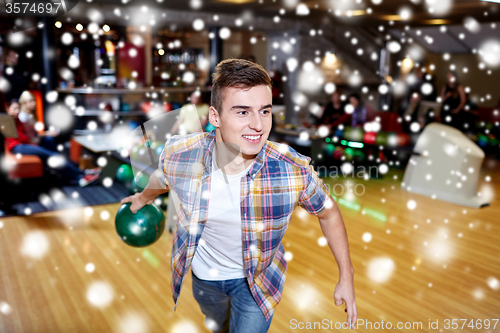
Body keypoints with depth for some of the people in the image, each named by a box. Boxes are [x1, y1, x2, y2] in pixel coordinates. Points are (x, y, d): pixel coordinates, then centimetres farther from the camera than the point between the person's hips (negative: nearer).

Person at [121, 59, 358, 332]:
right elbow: (162, 177, -2)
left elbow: (328, 213, -12)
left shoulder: (294, 170, -32)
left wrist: (346, 276, -6)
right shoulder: (179, 154, -28)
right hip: (203, 274, 3)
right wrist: (144, 197, 19)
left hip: (258, 279, -3)